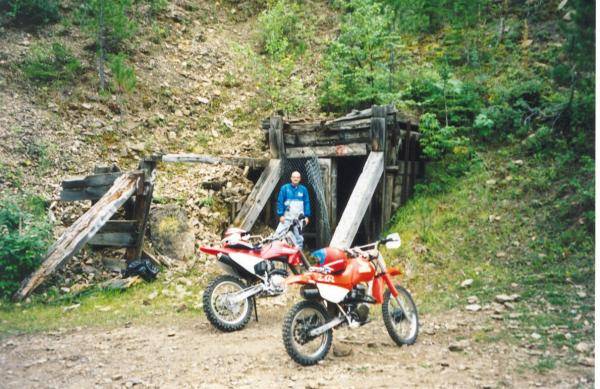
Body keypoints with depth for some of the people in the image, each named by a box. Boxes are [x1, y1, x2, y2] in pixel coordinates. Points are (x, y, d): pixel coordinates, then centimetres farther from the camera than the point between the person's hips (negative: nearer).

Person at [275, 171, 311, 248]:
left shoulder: (303, 189, 6)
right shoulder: (285, 188, 1)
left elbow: (307, 203, 7)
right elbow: (280, 202, 0)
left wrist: (307, 216, 0)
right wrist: (281, 215, -8)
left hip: (299, 218, 2)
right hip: (286, 218, -1)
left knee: (299, 238, 9)